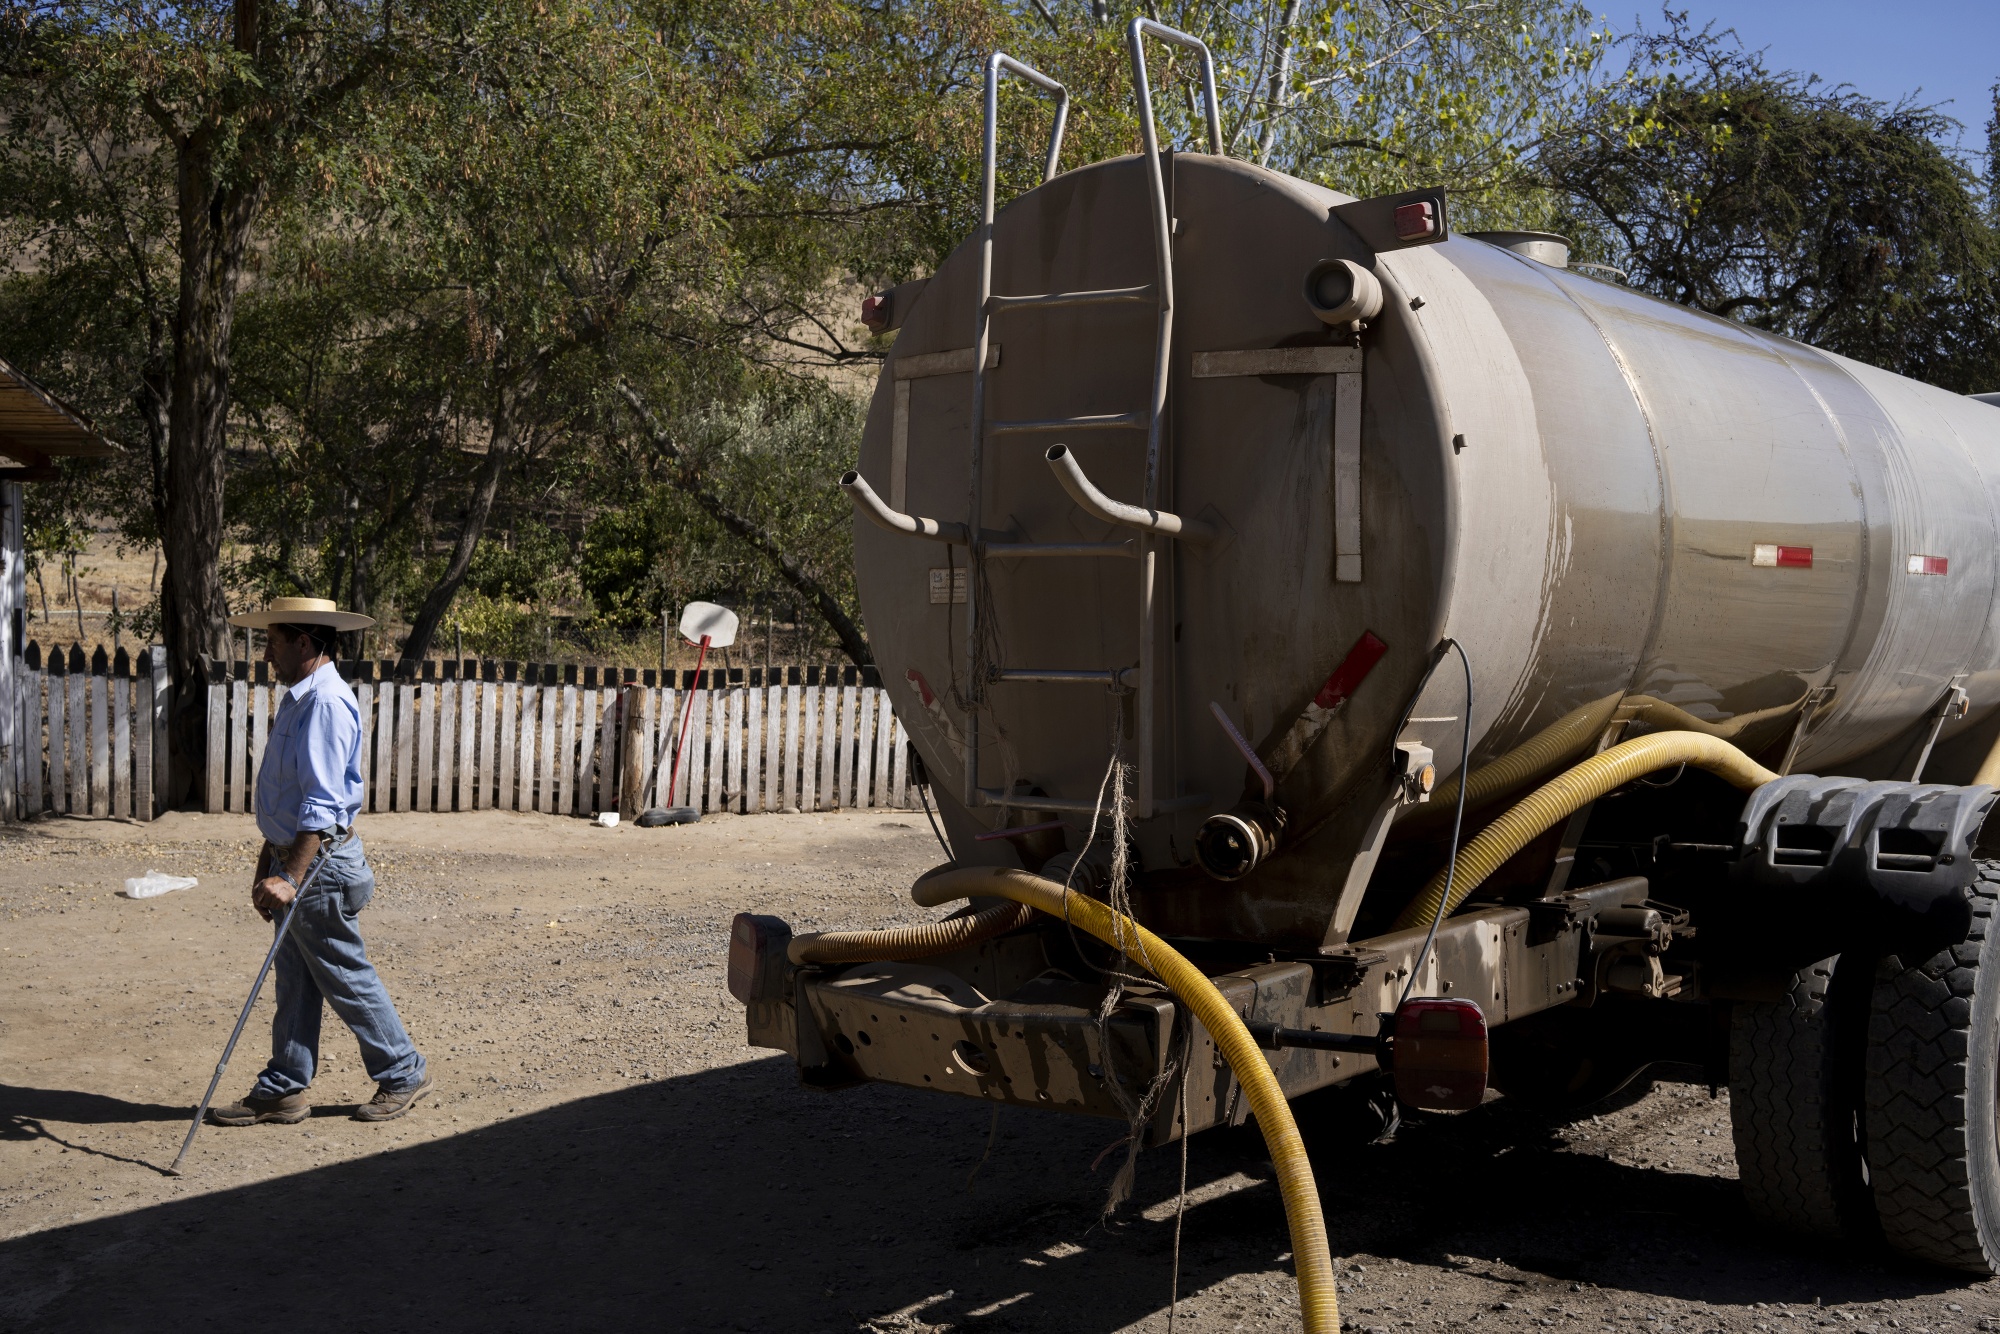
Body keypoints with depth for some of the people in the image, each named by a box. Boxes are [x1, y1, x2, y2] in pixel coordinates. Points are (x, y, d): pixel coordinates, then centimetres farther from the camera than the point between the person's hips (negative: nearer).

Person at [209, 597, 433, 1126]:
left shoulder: (327, 704, -20)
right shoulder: (298, 698, 13)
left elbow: (322, 805, -26)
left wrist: (291, 877, -30)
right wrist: (267, 866, 21)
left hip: (321, 863, -10)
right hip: (292, 857, 10)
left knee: (347, 980, 2)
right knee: (294, 983, 13)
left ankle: (403, 1074, 16)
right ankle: (283, 1091, 20)